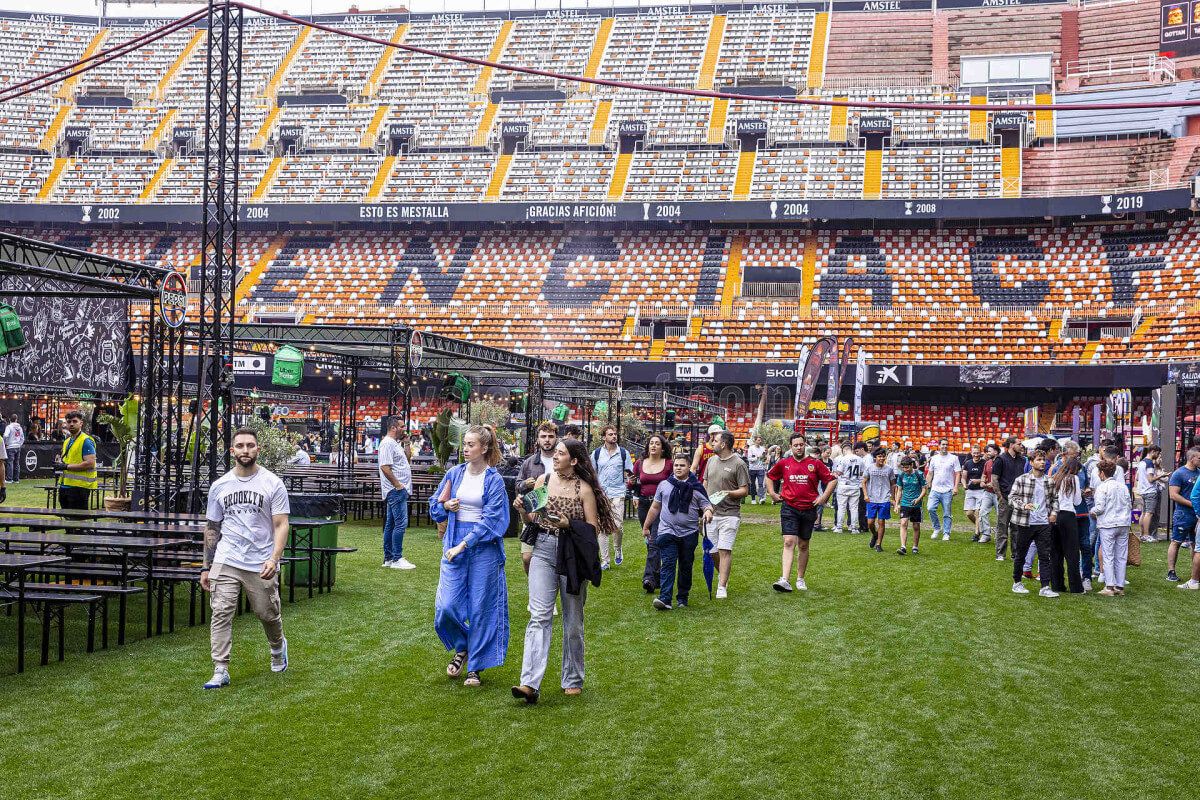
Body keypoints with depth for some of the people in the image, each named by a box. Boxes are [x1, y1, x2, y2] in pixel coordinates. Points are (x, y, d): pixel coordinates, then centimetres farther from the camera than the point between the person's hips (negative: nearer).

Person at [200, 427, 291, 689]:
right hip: (225, 562, 2)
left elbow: (281, 525, -7)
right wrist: (206, 568, 11)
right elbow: (212, 528, 13)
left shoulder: (273, 483, -3)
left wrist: (274, 559, -21)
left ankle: (278, 648, 41)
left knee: (268, 614, 10)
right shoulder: (219, 486, 6)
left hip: (261, 565, -2)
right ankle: (221, 671, -6)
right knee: (221, 613, -10)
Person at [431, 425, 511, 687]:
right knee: (447, 605, -4)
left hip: (483, 545, -3)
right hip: (454, 543, 3)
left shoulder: (494, 480, -6)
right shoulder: (454, 473, 7)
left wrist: (463, 545, -15)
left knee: (481, 608, 1)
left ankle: (475, 667, 13)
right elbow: (434, 506, 15)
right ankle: (461, 648, 25)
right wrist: (445, 506, -8)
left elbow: (491, 520, -11)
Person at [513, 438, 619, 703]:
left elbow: (593, 529, -2)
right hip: (543, 550, 1)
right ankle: (530, 683, -19)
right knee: (539, 616, -11)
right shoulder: (543, 480, 6)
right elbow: (531, 519, 11)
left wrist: (569, 524, -17)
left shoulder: (584, 489, -2)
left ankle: (573, 681, 23)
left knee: (573, 619, 9)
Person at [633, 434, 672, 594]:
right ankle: (658, 575, 26)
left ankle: (649, 577, -21)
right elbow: (633, 484, 18)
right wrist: (632, 483, -3)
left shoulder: (669, 464, -1)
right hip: (644, 505, 5)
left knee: (654, 541, -15)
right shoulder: (639, 464, 8)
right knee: (650, 542, 13)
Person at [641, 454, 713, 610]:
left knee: (686, 567, 9)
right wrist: (646, 526, 17)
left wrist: (708, 511, -22)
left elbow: (706, 504, 2)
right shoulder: (664, 485, 8)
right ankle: (664, 599, -18)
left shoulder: (696, 487, 4)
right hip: (667, 532, 0)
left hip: (689, 533, 1)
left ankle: (682, 598, 21)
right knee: (668, 565, -10)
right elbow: (655, 507, 15)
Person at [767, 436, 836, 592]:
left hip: (808, 509, 1)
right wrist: (773, 494, 10)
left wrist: (824, 497, -2)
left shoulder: (815, 464, 0)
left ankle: (800, 579, 24)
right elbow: (769, 477, 19)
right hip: (789, 508, -1)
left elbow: (832, 480, 4)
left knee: (803, 545, 12)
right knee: (789, 542, -13)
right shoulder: (783, 463, 3)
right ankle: (785, 580, -22)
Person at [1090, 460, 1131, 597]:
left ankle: (1109, 587, -6)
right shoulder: (1123, 486, 9)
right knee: (1121, 557, 9)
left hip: (1108, 525, -6)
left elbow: (1100, 508, -15)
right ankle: (1120, 586, 12)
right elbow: (1129, 505, 12)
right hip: (1123, 524, 6)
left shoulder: (1102, 488, -10)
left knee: (1108, 557, -2)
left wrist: (1092, 512, 5)